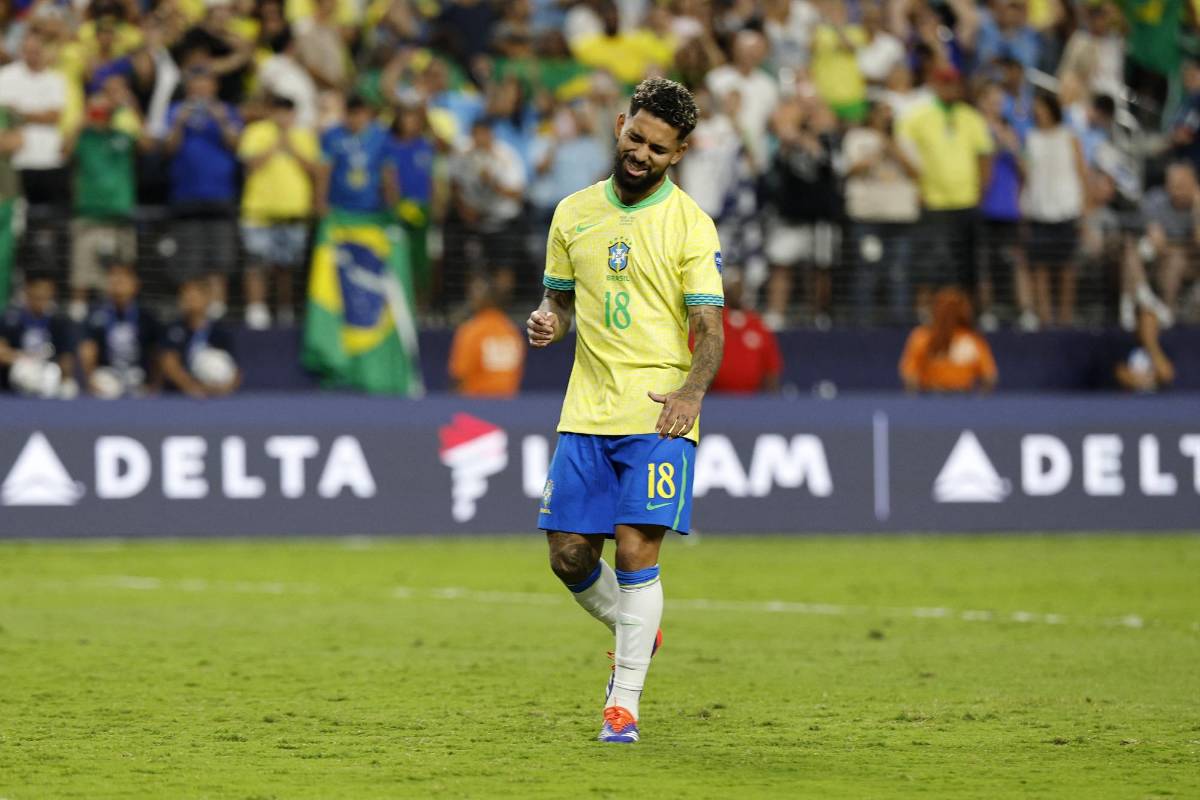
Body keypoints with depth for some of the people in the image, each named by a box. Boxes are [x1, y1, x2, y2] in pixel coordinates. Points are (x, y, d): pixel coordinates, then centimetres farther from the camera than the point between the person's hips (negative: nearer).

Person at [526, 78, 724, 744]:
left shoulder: (690, 224, -4)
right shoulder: (574, 213, 10)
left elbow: (709, 326, -8)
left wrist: (692, 390, -27)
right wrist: (549, 321, -4)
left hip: (659, 415, -4)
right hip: (587, 412, 4)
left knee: (637, 552, -12)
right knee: (570, 555, 3)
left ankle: (625, 700, -3)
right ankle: (637, 631, 32)